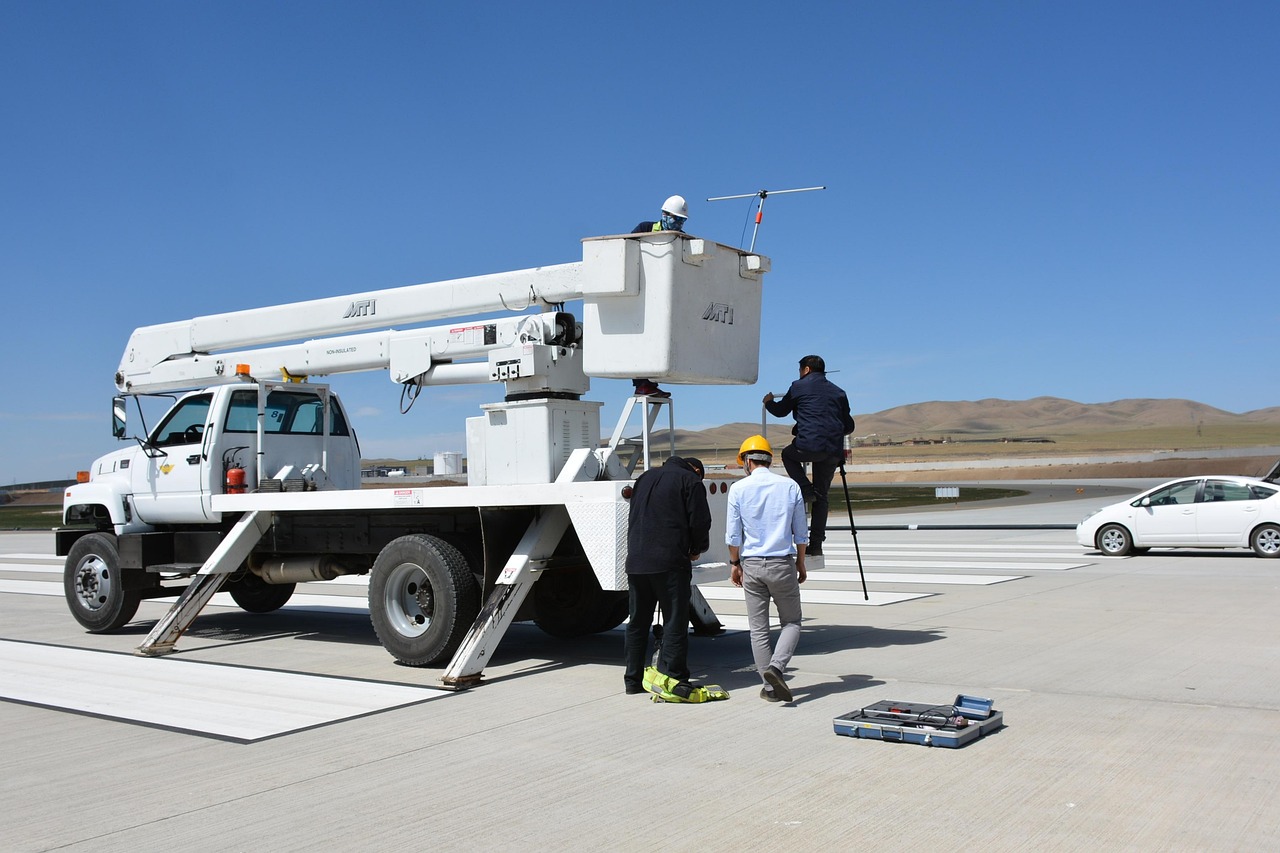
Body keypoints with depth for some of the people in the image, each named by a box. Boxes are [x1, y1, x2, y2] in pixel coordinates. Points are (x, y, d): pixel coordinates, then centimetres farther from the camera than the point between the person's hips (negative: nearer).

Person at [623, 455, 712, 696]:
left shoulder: (645, 477, 23)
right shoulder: (690, 480, 2)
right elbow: (699, 521, -5)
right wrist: (696, 549, 12)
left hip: (636, 562, 6)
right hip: (670, 562, -6)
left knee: (638, 622, 13)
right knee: (675, 622, -1)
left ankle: (633, 679, 17)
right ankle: (673, 679, -5)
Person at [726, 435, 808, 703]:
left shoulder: (738, 489, -3)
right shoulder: (790, 486, 1)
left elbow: (733, 534, -1)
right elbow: (801, 533, 5)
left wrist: (734, 564, 12)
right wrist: (800, 563, 17)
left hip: (752, 565, 0)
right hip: (783, 564, 0)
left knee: (758, 628, 8)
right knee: (791, 623, 11)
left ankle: (770, 686, 9)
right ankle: (776, 666, -12)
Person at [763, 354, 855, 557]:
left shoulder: (799, 386, 9)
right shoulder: (838, 392, 21)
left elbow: (780, 411, 21)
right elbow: (849, 425, 21)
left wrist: (769, 402, 42)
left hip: (809, 445, -4)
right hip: (833, 452, 5)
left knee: (788, 454, 30)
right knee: (821, 496, 14)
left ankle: (806, 490, 9)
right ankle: (816, 545, 11)